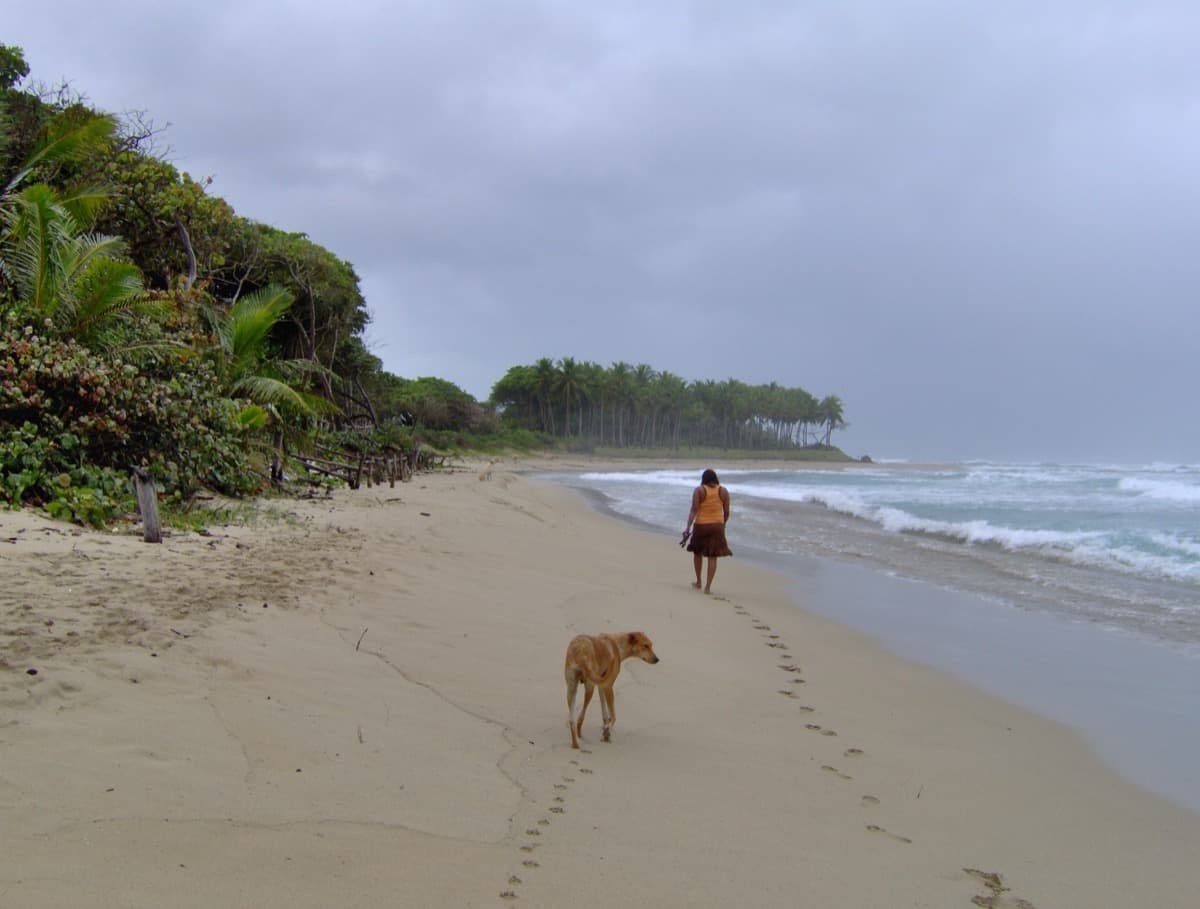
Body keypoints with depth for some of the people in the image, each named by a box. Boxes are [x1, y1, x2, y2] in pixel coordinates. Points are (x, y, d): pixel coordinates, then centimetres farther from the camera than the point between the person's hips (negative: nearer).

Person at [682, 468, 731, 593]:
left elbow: (694, 510, -14)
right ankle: (708, 587, -3)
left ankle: (698, 582, 28)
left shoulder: (698, 490, -6)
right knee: (712, 557, 3)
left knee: (697, 552, 20)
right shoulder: (723, 491, 0)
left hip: (701, 526, -1)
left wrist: (688, 527, -14)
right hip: (717, 526, 1)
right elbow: (726, 512, 3)